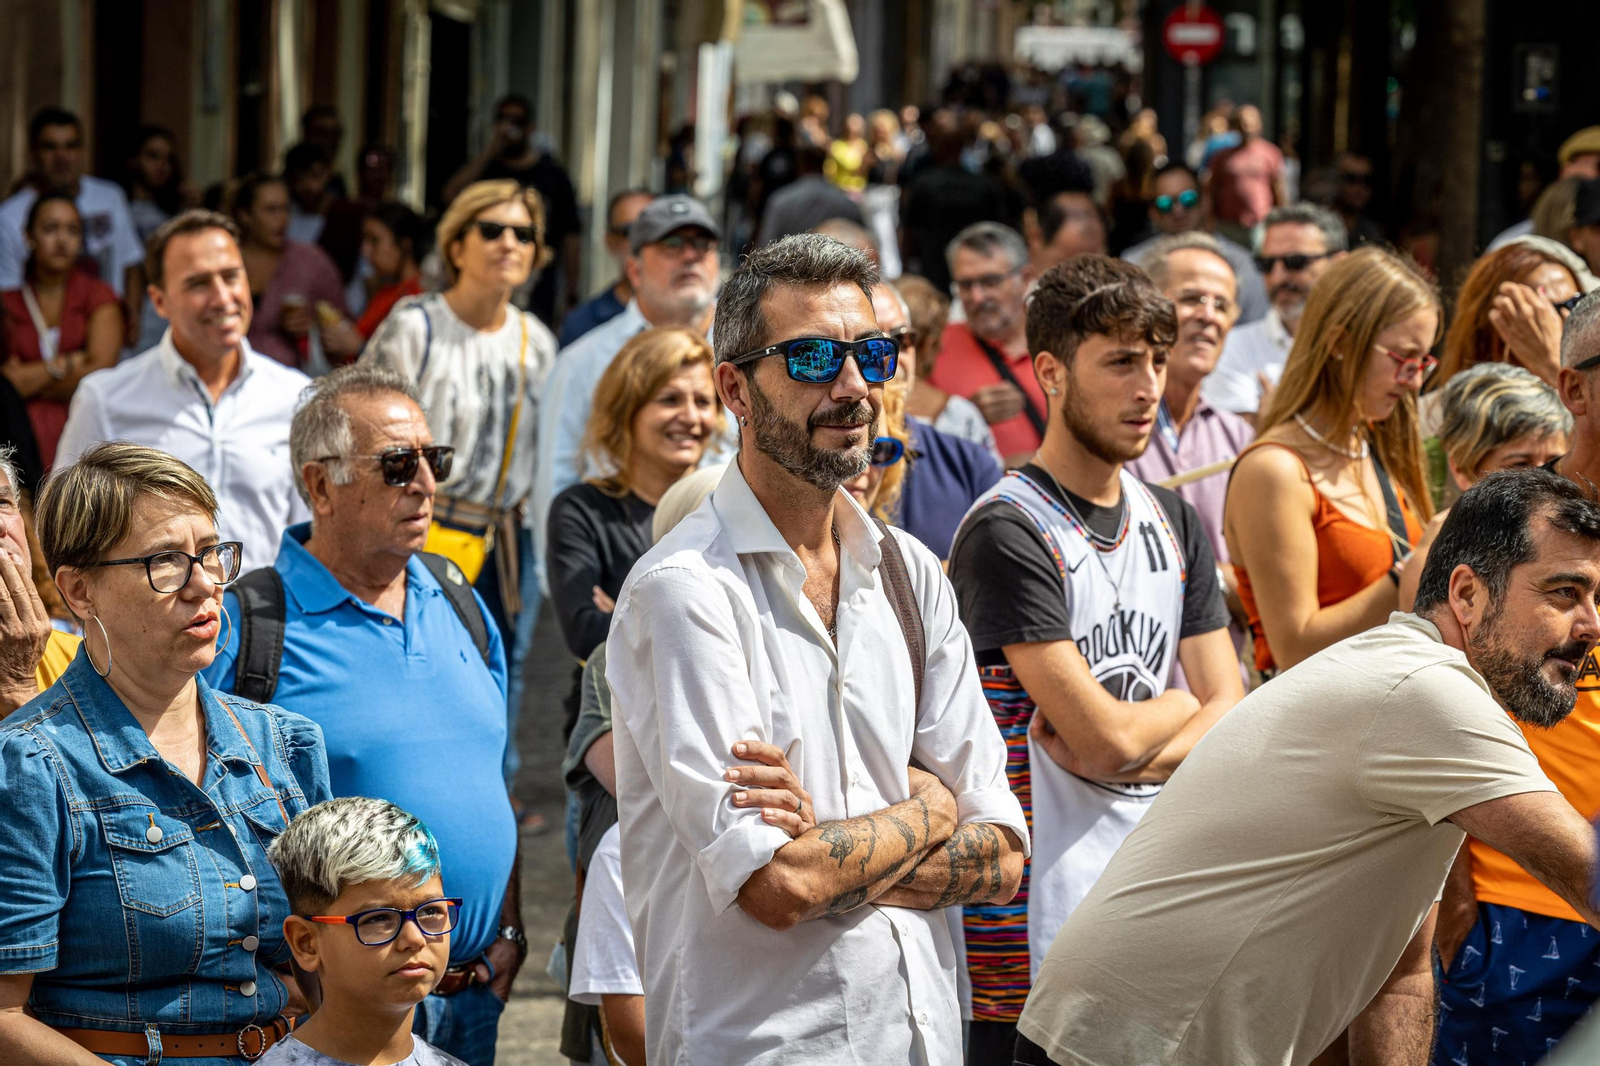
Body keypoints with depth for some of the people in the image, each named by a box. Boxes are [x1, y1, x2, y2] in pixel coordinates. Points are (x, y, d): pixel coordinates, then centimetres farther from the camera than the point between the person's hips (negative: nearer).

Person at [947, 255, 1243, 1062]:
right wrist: (1178, 705, 4)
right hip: (1036, 926, -7)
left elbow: (1232, 717, 8)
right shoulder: (1009, 532, -12)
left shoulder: (1173, 524, 13)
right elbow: (1106, 739, -17)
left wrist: (1134, 753, -11)